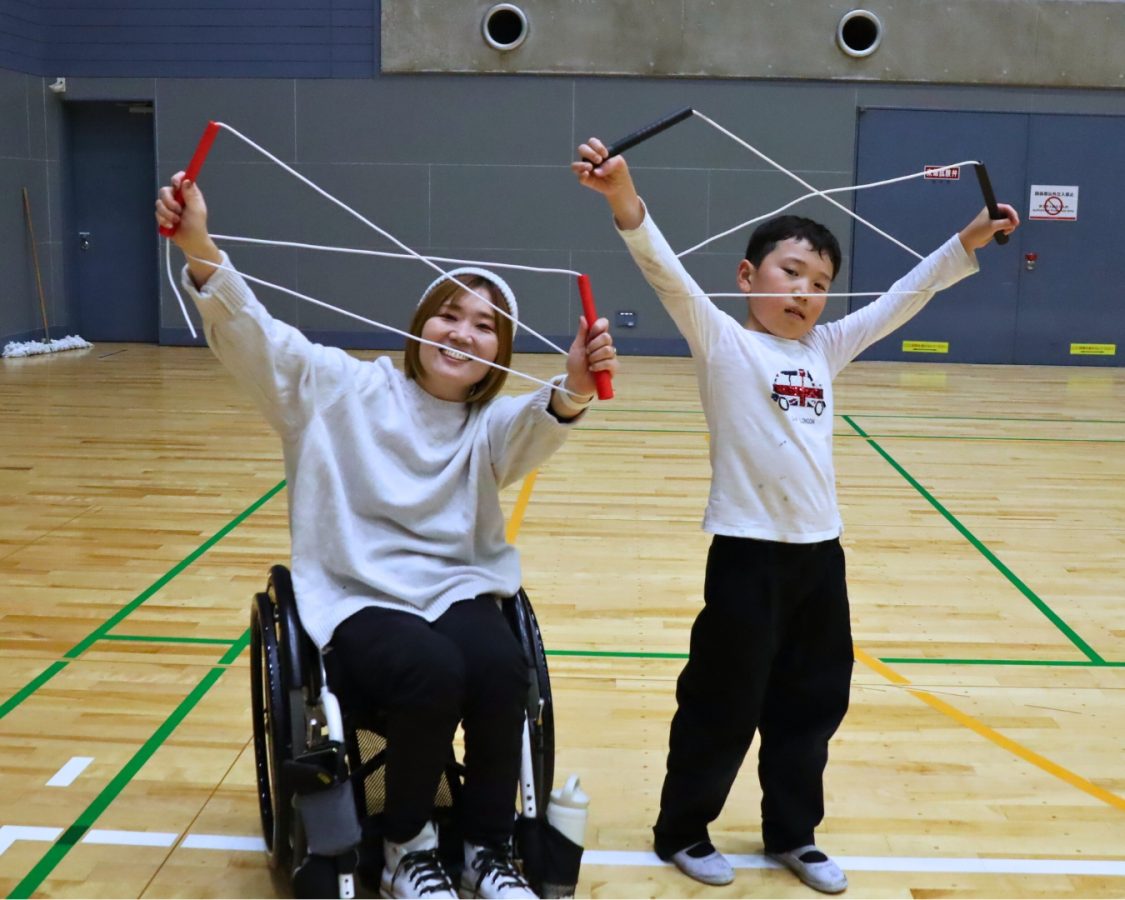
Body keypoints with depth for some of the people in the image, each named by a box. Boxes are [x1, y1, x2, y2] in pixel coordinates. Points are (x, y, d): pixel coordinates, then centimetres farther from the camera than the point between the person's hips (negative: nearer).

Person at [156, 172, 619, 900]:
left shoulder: (491, 424, 5)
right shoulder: (344, 389, 3)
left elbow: (537, 431, -19)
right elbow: (254, 339, -10)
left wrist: (571, 394, -44)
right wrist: (201, 253, -29)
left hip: (455, 590, 2)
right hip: (356, 600, -2)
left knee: (500, 667, -30)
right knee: (433, 672, -32)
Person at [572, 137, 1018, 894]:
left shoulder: (825, 350, 10)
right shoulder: (723, 343, -7)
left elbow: (899, 303, 17)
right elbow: (670, 277, -22)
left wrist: (965, 244, 15)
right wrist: (627, 203, -37)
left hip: (821, 553, 6)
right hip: (749, 554, -6)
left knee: (812, 703, 17)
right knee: (722, 704, 6)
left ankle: (792, 833, 35)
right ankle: (682, 830, 26)